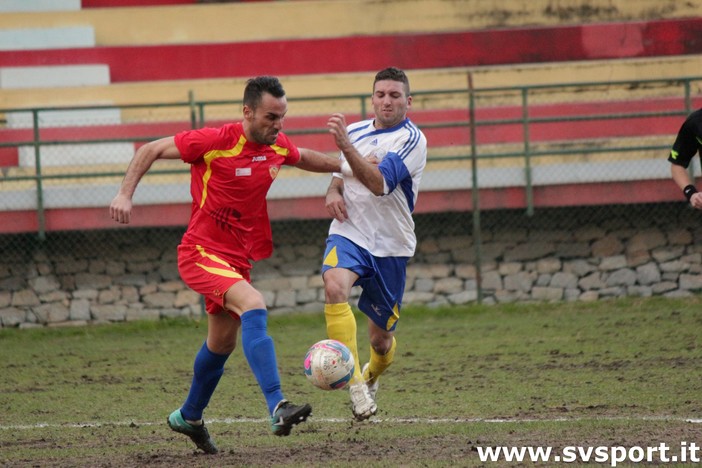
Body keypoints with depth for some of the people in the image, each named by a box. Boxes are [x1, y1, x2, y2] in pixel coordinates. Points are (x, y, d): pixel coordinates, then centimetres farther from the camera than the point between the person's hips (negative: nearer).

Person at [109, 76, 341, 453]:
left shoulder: (278, 147, 1)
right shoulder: (215, 142, -19)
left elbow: (303, 157, 26)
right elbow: (151, 150, -10)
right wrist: (125, 194, -19)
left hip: (237, 257, 8)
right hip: (201, 252, -8)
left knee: (222, 343, 21)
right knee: (253, 306, -31)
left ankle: (189, 418, 44)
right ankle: (277, 409, -39)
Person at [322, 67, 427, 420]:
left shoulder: (412, 139, -10)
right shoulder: (355, 131, 6)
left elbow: (379, 183, -25)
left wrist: (345, 145, -35)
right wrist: (333, 191, 1)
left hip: (390, 245, -2)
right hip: (349, 234, 2)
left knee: (381, 339, 8)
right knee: (334, 284, -33)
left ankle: (372, 375, 46)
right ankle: (355, 382, -35)